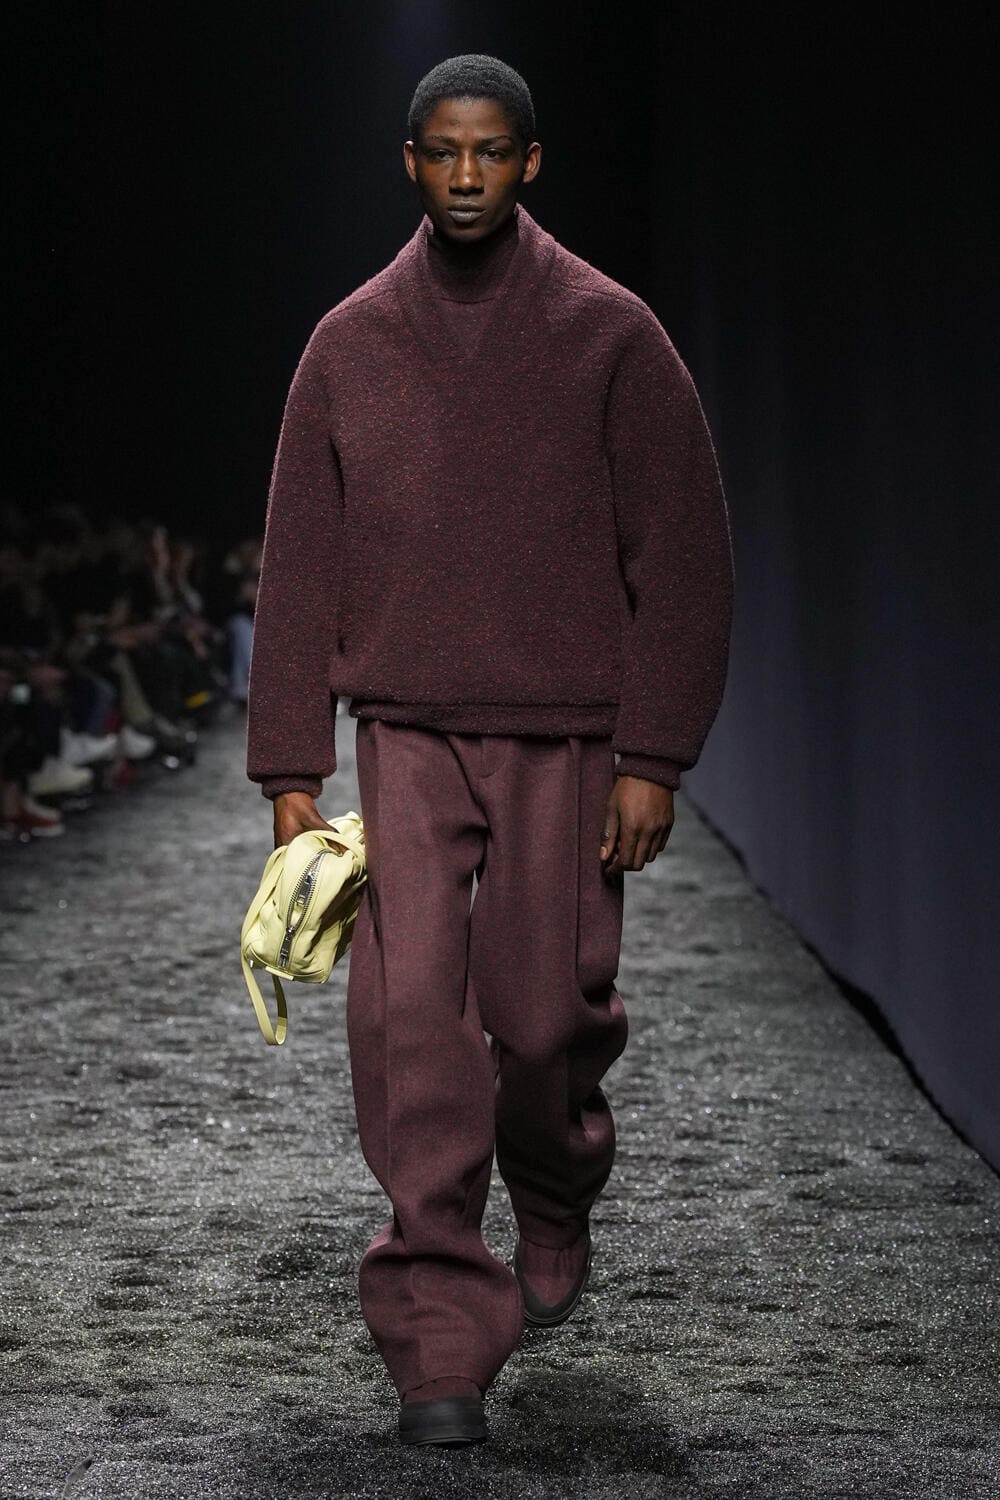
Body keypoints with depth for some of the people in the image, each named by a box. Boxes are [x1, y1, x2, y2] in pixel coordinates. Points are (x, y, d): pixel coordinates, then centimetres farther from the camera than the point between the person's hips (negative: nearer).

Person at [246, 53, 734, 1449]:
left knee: (547, 1016, 0)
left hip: (566, 740, -1)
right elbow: (300, 569, 8)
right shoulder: (350, 342, 6)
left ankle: (556, 1221, 33)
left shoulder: (609, 333, -1)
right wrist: (291, 768, 3)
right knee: (409, 1015, -10)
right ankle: (441, 1341, -6)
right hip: (405, 732, 1)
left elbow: (683, 557, -2)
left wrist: (654, 757, -7)